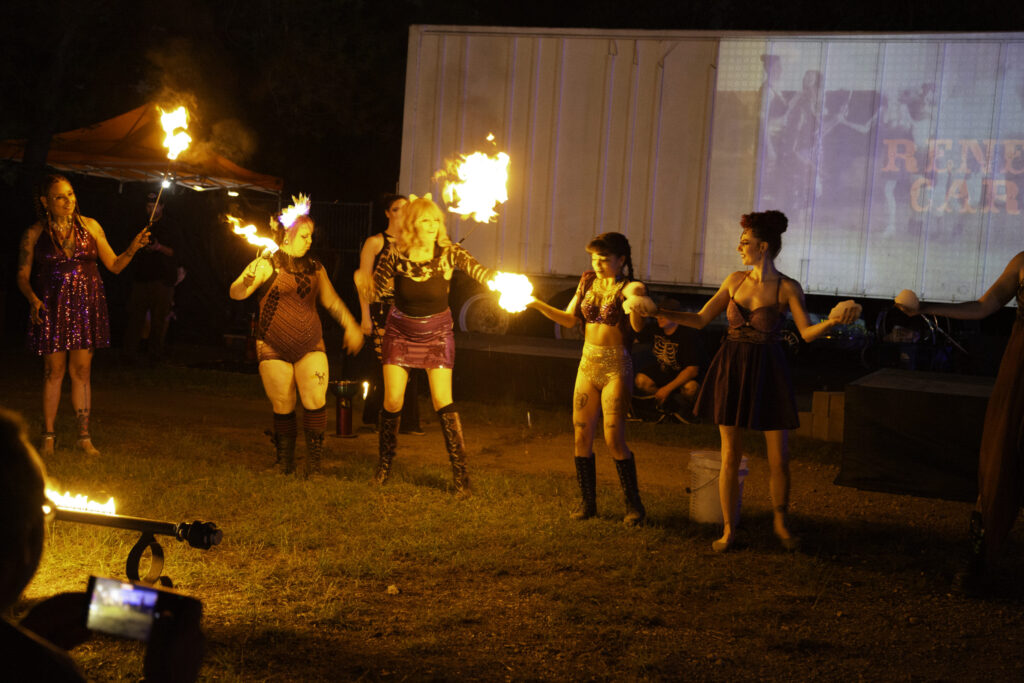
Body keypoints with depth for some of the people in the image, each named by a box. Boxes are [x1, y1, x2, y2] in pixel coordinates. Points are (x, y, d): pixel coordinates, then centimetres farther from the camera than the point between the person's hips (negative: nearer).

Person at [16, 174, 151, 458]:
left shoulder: (90, 227, 6)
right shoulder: (34, 234, 0)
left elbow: (114, 265, 7)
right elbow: (23, 275, 3)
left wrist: (133, 248, -11)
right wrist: (33, 299, -15)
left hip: (86, 306, 2)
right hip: (51, 307, -2)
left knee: (82, 370, 2)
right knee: (54, 370, 1)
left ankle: (84, 437, 9)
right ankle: (48, 436, 11)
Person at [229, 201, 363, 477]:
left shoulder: (314, 268, 11)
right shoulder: (267, 264, -3)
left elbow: (331, 300, 21)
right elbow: (236, 293, -11)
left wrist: (351, 327, 12)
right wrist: (248, 279, -32)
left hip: (310, 345, 3)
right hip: (274, 348, -3)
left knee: (315, 400, -13)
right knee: (283, 407, -1)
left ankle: (313, 460, -4)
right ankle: (285, 462, 17)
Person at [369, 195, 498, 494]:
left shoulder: (448, 252, -16)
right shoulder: (395, 252, -12)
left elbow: (477, 269, -29)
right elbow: (376, 287, -3)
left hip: (437, 333, -1)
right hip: (400, 331, 2)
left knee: (443, 401, -8)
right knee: (392, 401, 2)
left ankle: (460, 471, 1)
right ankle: (384, 464, 24)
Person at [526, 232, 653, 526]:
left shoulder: (629, 288, -10)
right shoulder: (588, 282, 8)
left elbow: (638, 327, -25)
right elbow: (569, 319, 13)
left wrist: (635, 308, -46)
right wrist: (537, 304, 1)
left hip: (616, 368, -6)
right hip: (588, 365, 6)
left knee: (614, 439, -8)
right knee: (581, 436, 5)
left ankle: (634, 505, 6)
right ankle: (587, 502, 18)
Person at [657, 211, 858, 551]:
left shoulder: (787, 288, -5)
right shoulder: (735, 280, 6)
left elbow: (807, 332, -12)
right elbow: (701, 319, 10)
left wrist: (833, 322, -30)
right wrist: (660, 312, 1)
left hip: (768, 372, -3)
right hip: (730, 369, 3)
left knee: (779, 456, 1)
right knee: (730, 454, 4)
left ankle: (780, 523, 24)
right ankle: (728, 529, 15)